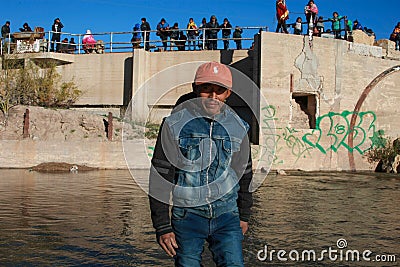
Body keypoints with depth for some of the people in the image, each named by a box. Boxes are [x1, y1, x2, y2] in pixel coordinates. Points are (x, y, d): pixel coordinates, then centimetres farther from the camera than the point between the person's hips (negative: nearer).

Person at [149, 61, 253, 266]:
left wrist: (244, 215, 24)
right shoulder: (175, 124, -4)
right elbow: (159, 178, -4)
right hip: (187, 215, -2)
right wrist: (162, 227, -6)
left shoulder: (237, 127, 6)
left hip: (226, 213, 2)